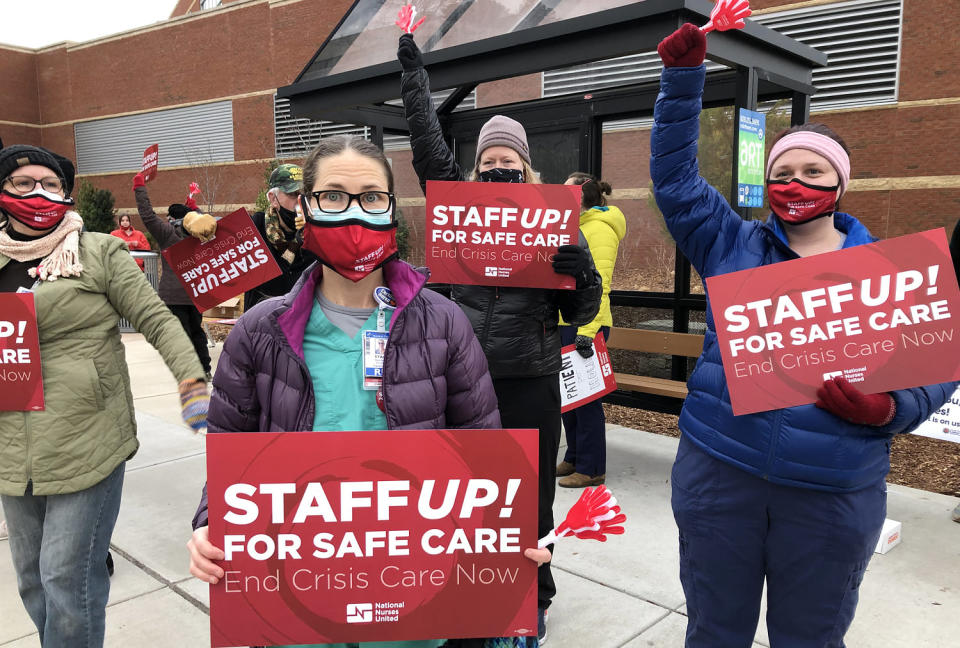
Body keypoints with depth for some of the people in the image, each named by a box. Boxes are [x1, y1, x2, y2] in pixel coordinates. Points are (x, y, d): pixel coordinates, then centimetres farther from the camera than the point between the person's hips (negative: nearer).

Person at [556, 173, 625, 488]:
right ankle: (574, 458, 27)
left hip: (585, 326, -10)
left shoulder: (599, 228, -12)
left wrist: (588, 329, -26)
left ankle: (592, 469, 7)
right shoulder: (576, 227, 18)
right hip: (565, 324, 10)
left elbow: (600, 284, -20)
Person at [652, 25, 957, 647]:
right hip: (718, 472, 1)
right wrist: (683, 77, -5)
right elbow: (674, 175, 1)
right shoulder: (731, 245, 5)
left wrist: (887, 410, -16)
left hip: (833, 490, 0)